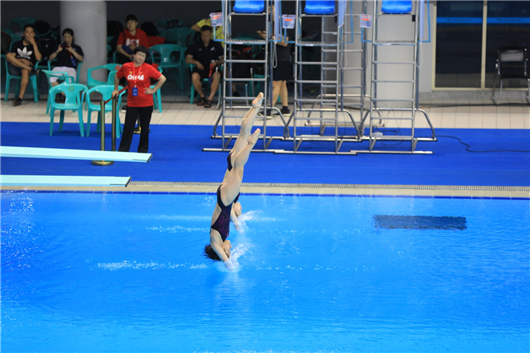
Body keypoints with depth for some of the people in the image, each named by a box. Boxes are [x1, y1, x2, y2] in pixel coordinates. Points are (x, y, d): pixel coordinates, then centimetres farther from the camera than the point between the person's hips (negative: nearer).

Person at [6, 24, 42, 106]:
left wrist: (34, 43, -5)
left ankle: (20, 97, -46)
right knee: (8, 55, -28)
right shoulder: (16, 44, 17)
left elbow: (38, 58, -5)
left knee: (25, 71, -40)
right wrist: (22, 60, -15)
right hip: (15, 69, 1)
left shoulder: (35, 46, 14)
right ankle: (32, 70, -32)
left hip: (27, 68, -1)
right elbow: (12, 57, 3)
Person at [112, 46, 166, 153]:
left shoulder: (148, 68, -8)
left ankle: (143, 150, 20)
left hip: (146, 104, -1)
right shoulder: (126, 67, -1)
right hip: (131, 103, 1)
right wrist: (116, 89, 17)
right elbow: (117, 76, 19)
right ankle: (122, 150, -1)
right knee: (128, 127, -4)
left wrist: (153, 90, -8)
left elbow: (162, 78, -6)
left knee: (144, 128, 8)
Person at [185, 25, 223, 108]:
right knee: (194, 76, -34)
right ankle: (202, 96, -10)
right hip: (200, 68, 1)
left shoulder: (216, 45, 11)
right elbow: (187, 60, 4)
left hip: (213, 68, 0)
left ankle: (210, 98, -30)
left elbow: (223, 59, 7)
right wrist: (196, 62, -15)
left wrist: (217, 62, -14)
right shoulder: (195, 46, 11)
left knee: (217, 76, -36)